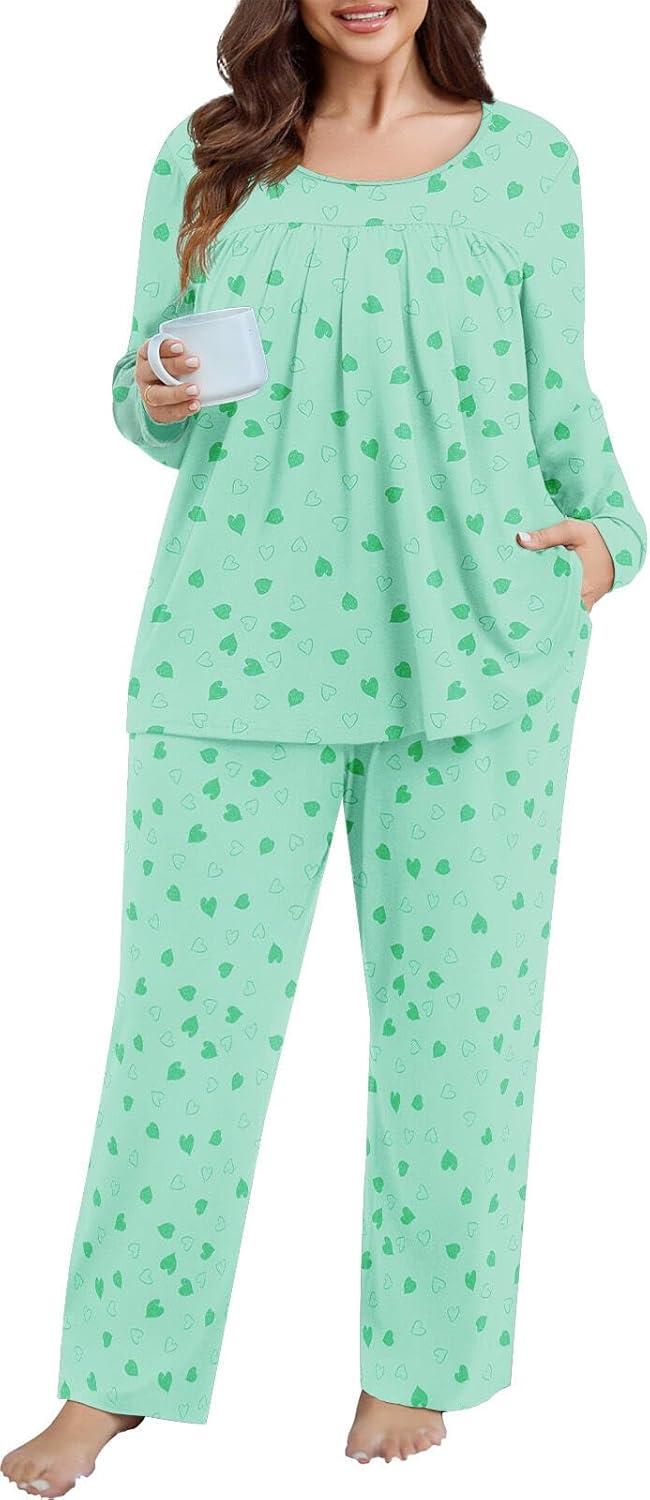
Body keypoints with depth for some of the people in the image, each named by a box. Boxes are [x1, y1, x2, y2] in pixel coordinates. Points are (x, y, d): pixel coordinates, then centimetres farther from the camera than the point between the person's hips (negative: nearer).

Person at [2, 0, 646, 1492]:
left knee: (455, 1002, 5)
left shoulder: (526, 160, 8)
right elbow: (150, 397, 14)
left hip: (475, 648, 0)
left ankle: (415, 1364, 22)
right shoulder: (207, 159, 10)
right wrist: (158, 399, -8)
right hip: (236, 642, 0)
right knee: (187, 993, 2)